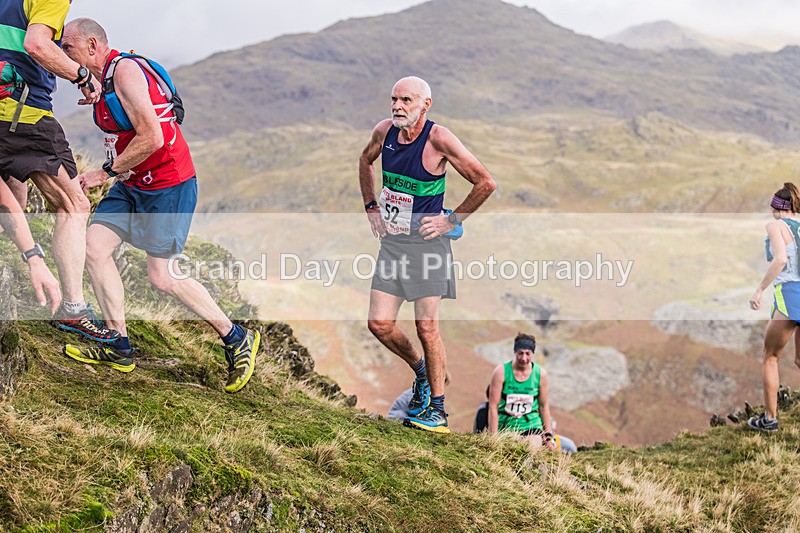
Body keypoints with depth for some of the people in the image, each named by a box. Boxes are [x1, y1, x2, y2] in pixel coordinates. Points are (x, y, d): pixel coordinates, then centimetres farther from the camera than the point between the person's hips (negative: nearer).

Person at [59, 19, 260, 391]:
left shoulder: (125, 71, -17)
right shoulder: (102, 79, 14)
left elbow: (151, 138, -25)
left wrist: (105, 173, -18)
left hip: (168, 185, -10)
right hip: (133, 185, 10)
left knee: (162, 276, -7)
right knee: (94, 245, -3)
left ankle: (237, 340, 9)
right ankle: (120, 349, 4)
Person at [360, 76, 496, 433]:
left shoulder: (438, 139, -16)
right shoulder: (384, 131, 1)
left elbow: (485, 183, -13)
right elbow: (365, 160, 25)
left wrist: (452, 220, -9)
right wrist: (371, 207, 16)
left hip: (427, 242, -6)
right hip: (391, 241, 6)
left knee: (426, 327, -5)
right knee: (379, 324, 2)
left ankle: (437, 409, 8)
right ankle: (421, 372, 29)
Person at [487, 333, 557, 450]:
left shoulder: (540, 374, -2)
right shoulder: (501, 372, -10)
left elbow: (543, 406, 8)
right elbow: (493, 406, -9)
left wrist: (549, 436, 8)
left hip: (531, 427, 0)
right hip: (505, 427, 0)